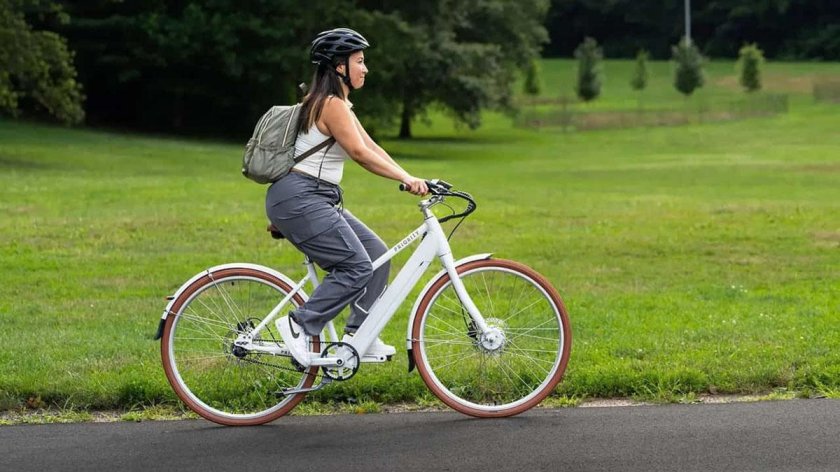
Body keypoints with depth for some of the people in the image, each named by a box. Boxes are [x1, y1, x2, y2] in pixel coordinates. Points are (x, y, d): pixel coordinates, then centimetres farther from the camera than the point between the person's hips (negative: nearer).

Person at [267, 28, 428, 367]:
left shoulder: (340, 104, 17)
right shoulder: (331, 104, -15)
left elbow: (372, 147, 14)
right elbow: (360, 153, -23)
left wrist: (411, 180, 5)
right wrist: (406, 179, -24)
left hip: (318, 199, 10)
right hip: (299, 199, -10)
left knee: (376, 253, 8)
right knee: (358, 266, -15)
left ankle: (359, 334, 12)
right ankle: (299, 325, -9)